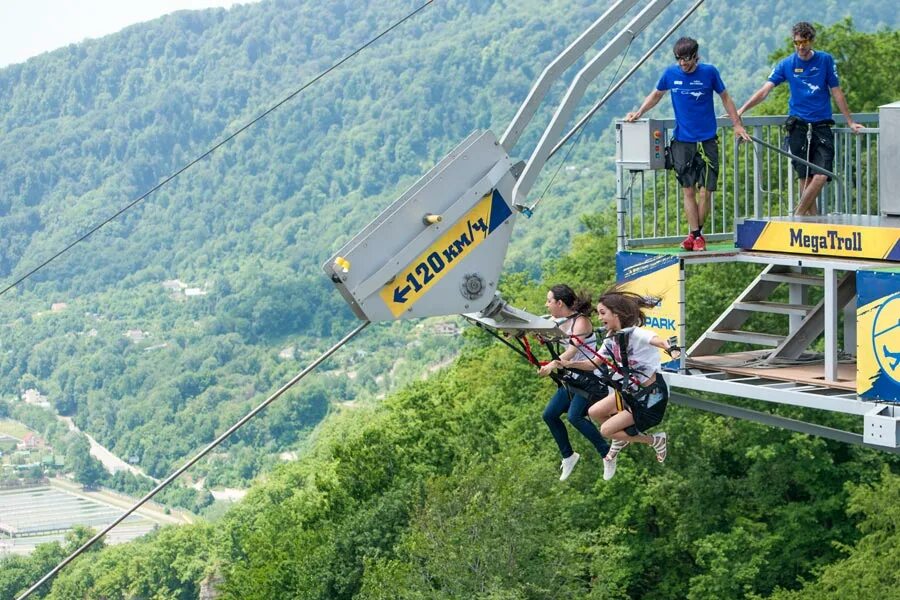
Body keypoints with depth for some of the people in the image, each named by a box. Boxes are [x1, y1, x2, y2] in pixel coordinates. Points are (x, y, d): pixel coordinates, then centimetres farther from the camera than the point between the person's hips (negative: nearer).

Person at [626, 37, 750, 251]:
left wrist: (737, 125, 7)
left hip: (707, 142, -1)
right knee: (688, 191, 0)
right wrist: (638, 113, 11)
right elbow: (657, 94, 20)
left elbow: (725, 97, 10)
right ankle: (694, 234, 5)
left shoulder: (709, 72, -3)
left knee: (704, 192, -4)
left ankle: (697, 234, 11)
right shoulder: (671, 74, 2)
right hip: (682, 142, 2)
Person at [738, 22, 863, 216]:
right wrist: (741, 110, -16)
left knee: (821, 176, -13)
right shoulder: (786, 64, 3)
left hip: (822, 126, 0)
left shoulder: (825, 60, 2)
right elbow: (765, 90, -4)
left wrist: (850, 122, 11)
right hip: (798, 126, 0)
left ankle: (798, 215, -1)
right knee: (805, 178, -1)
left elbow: (836, 92, 9)